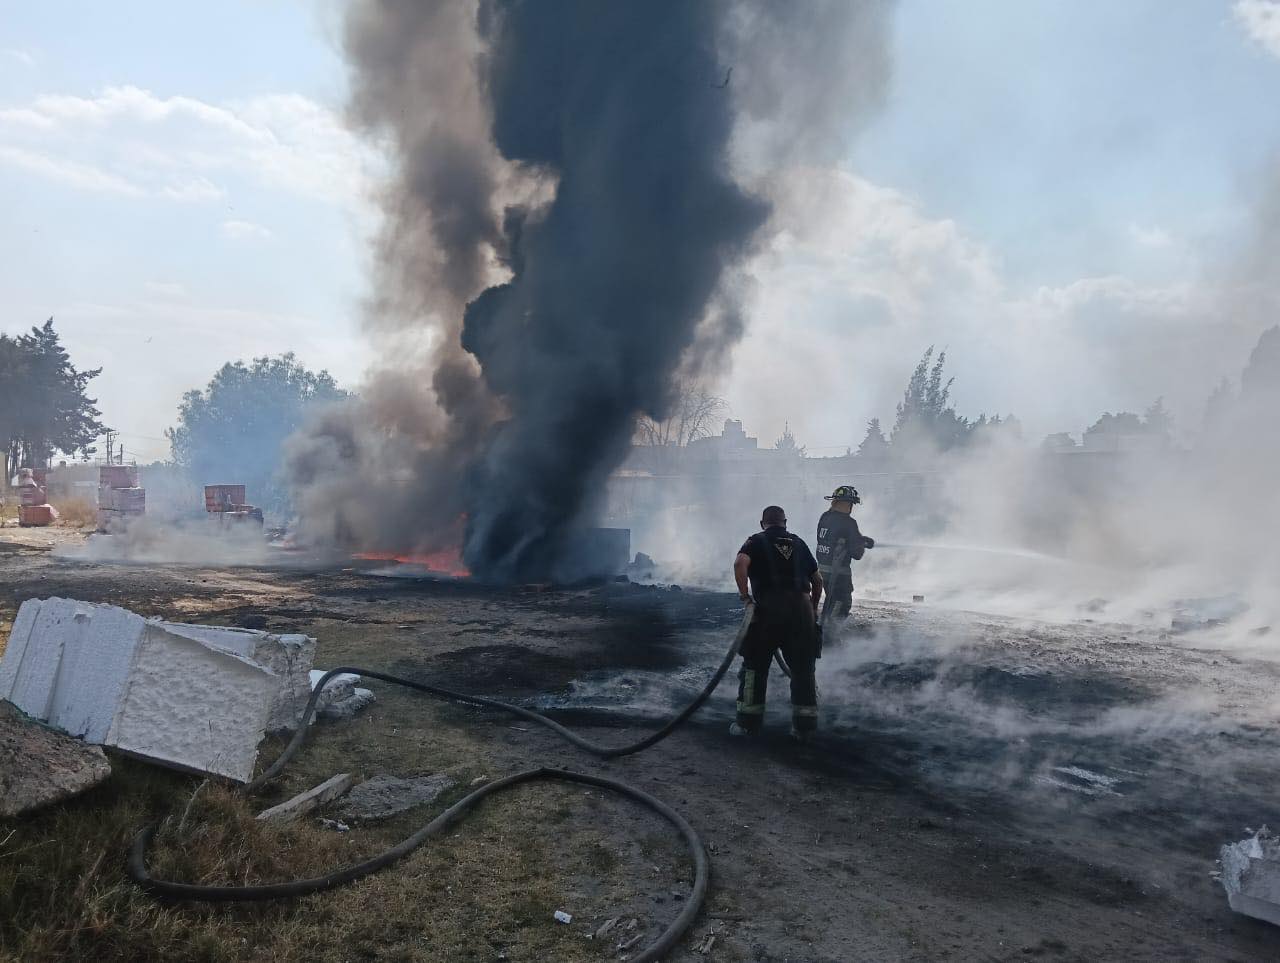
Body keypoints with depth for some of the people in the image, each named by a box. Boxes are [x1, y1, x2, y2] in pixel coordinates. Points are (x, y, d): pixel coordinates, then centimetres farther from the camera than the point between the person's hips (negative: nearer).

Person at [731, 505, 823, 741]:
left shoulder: (756, 541, 8)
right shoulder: (798, 543, 19)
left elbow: (740, 563, -13)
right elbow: (817, 580, 20)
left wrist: (745, 595, -6)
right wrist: (812, 609, 31)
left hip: (769, 608, -3)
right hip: (801, 609, 3)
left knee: (755, 666, 9)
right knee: (803, 669, 11)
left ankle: (748, 722, 11)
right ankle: (804, 726, 13)